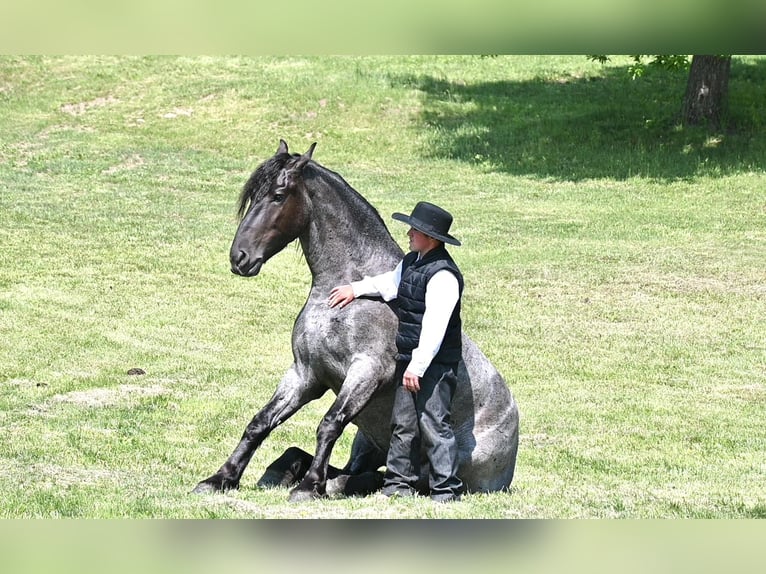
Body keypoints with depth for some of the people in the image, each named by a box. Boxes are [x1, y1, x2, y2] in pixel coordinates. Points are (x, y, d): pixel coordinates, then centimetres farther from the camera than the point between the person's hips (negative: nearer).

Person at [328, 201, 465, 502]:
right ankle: (399, 482, 20)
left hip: (435, 362, -10)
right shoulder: (411, 261, 9)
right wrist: (355, 289, 29)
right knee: (402, 422, 13)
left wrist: (418, 366, -26)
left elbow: (435, 326, -24)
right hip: (409, 357, 10)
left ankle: (446, 489, -6)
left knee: (434, 423, -10)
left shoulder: (443, 274, -20)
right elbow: (390, 283, 32)